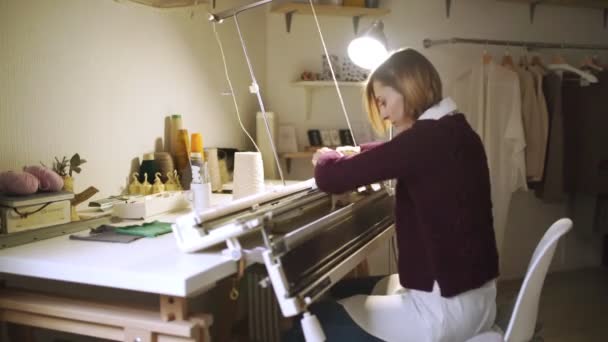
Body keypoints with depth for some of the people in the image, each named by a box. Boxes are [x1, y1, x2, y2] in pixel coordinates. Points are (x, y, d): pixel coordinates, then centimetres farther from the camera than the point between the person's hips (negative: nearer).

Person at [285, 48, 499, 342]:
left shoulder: (428, 137, -22)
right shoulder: (456, 132, 8)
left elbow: (332, 179, -20)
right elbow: (395, 155, 30)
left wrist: (325, 157, 1)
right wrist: (358, 153, 18)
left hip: (443, 308, -10)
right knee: (343, 290, 25)